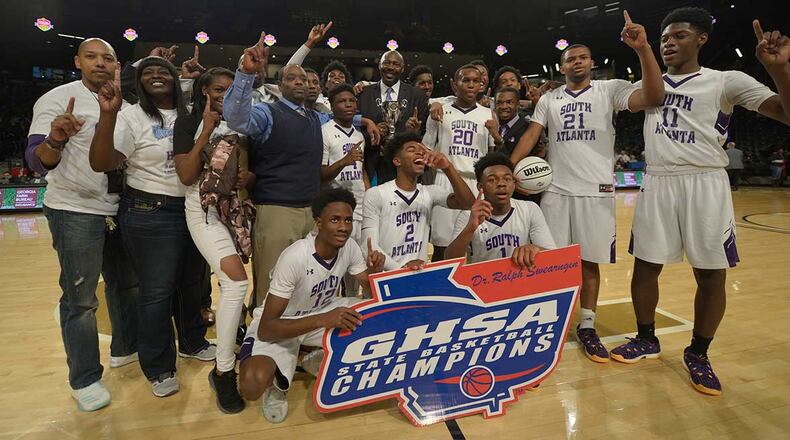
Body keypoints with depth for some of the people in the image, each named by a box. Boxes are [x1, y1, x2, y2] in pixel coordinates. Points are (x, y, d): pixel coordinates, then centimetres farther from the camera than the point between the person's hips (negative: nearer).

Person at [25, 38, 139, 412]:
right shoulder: (57, 99, -9)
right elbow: (37, 161, -17)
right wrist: (55, 140, -37)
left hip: (120, 209, 6)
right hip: (75, 212, -6)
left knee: (127, 282, 17)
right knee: (80, 298, 1)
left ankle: (125, 348, 36)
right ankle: (84, 380, 14)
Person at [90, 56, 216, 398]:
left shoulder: (190, 115, 10)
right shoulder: (132, 117, -7)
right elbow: (101, 163, -20)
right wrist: (108, 114, -30)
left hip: (194, 210, 6)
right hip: (151, 214, -6)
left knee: (193, 282, 17)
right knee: (157, 291, 0)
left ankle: (192, 343, 38)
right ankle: (159, 369, 17)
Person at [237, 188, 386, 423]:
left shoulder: (349, 247, -13)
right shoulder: (294, 257, -31)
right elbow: (266, 329, -31)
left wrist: (374, 271, -27)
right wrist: (323, 319, -44)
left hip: (323, 312, 6)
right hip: (278, 326, -5)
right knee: (252, 385, -35)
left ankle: (321, 360, 4)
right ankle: (275, 380, 3)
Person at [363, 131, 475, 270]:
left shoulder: (431, 192, 7)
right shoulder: (375, 194, -4)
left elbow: (467, 203, -8)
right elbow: (370, 245, -10)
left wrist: (448, 167, -22)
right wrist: (401, 268, -27)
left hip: (421, 273, 3)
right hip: (387, 275, -3)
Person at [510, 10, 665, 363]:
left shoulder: (610, 89, 3)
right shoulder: (549, 99, 11)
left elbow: (652, 98, -13)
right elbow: (531, 136, 6)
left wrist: (643, 49, -23)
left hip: (596, 190, -1)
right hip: (556, 190, 2)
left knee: (590, 261, 5)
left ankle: (587, 327, 17)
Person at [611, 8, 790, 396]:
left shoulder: (727, 81, 2)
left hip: (705, 183, -2)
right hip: (657, 183, 3)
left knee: (711, 276, 2)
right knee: (645, 267, 5)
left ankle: (698, 354, 20)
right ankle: (646, 340, 24)